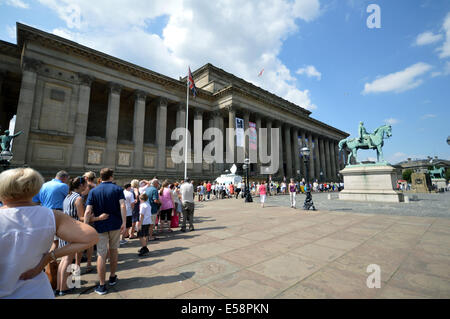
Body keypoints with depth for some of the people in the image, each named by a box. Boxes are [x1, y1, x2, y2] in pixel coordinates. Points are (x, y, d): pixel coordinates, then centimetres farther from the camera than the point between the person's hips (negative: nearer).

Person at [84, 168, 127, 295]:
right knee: (113, 249, 18)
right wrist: (124, 223, -13)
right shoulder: (117, 189, -3)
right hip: (115, 224, 1)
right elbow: (122, 206, -15)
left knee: (101, 254, 6)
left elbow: (88, 211, -8)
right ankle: (112, 277, 33)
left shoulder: (93, 191, 0)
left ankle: (102, 285, 12)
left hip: (100, 225, 0)